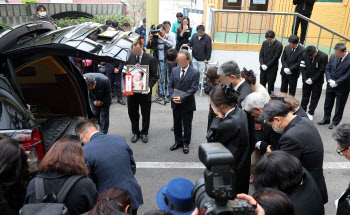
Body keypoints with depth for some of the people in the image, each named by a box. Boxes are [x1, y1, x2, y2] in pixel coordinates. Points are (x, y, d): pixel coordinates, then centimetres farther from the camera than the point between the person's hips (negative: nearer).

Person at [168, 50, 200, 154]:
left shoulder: (195, 73, -10)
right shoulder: (174, 70, 4)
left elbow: (193, 89, -15)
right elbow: (170, 85, 5)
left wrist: (182, 98, -22)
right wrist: (172, 97, -11)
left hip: (187, 104, -4)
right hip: (175, 103, 4)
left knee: (187, 124, 9)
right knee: (177, 123, 16)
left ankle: (186, 143, 26)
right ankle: (178, 141, 33)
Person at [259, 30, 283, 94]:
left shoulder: (279, 45, -11)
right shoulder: (265, 43, 5)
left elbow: (275, 58, -13)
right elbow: (261, 54, 6)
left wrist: (267, 65, -14)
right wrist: (262, 64, -8)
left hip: (272, 69, -5)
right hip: (263, 68, 5)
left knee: (270, 86, 2)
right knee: (262, 84, 11)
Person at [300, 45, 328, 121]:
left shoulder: (323, 56, -17)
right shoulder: (304, 54, -8)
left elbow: (322, 70, -14)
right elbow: (302, 67, -3)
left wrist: (312, 79, -15)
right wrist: (305, 79, -11)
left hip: (317, 81, -2)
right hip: (307, 80, 2)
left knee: (315, 97, 6)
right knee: (305, 95, 13)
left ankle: (311, 112, 18)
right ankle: (303, 110, 28)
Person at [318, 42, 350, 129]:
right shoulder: (333, 56, -4)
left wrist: (336, 83, -19)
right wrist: (329, 80, -10)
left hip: (342, 88, -5)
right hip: (331, 86, 5)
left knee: (339, 106, 11)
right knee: (328, 104, 18)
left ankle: (335, 122, 26)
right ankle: (326, 119, 36)